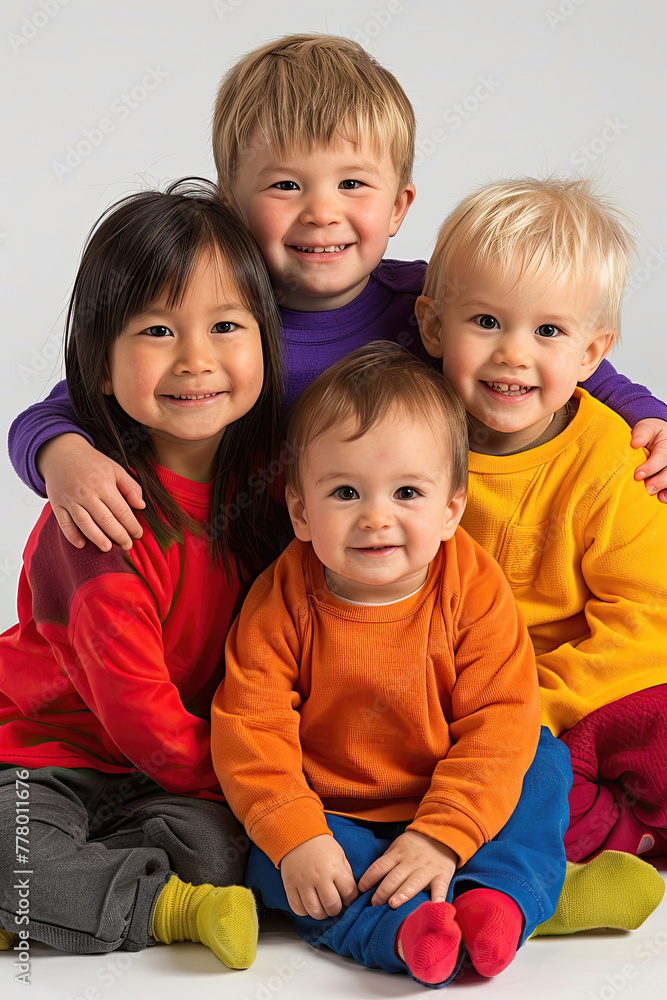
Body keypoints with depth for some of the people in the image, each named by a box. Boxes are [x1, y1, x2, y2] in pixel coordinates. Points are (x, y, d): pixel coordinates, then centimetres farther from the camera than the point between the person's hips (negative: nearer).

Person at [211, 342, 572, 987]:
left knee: (545, 766, -15)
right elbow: (249, 726, -15)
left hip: (448, 806, 1)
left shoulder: (474, 589, -14)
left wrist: (441, 836, -26)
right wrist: (296, 837, -27)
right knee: (270, 861, -25)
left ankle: (496, 894, -28)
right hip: (330, 815, 0)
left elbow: (498, 723, -16)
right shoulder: (283, 601, -15)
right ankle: (405, 931, -38)